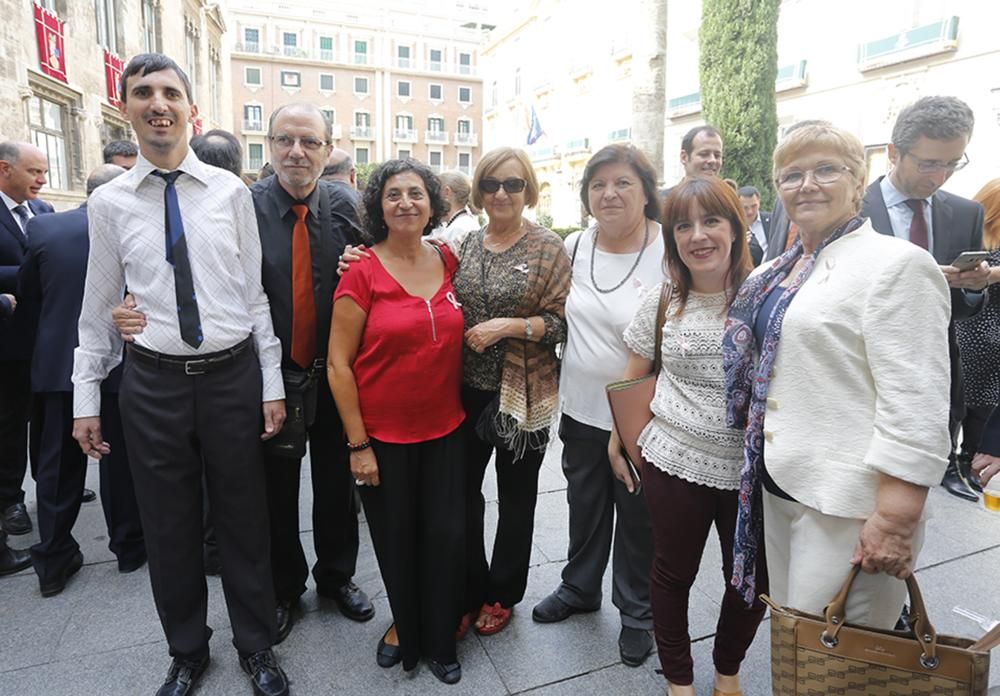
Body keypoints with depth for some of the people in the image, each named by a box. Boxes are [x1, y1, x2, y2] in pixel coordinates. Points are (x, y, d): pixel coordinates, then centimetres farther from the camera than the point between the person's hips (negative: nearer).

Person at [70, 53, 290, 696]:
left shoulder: (231, 191, 0)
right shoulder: (109, 202, 4)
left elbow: (255, 294, 0)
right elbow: (99, 306, 8)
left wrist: (272, 384, -2)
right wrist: (86, 398, 7)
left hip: (232, 374, -1)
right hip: (153, 381, 1)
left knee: (244, 520, 11)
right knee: (169, 528, 13)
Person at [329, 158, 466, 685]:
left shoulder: (448, 260, 1)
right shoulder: (363, 273, -11)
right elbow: (338, 364, -10)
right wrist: (357, 444, -11)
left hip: (445, 429, 3)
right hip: (383, 436, -3)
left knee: (446, 538, 8)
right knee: (396, 540, 13)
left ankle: (438, 641, 34)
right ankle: (405, 626, 42)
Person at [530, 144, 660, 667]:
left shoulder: (670, 253, -15)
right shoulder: (574, 246, 0)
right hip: (580, 409, 5)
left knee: (637, 517, 14)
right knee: (584, 506, 23)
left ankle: (637, 612, 39)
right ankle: (579, 588, 47)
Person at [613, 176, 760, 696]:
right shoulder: (660, 301, -2)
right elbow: (633, 378, 9)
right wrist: (619, 440, 10)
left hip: (751, 468, 0)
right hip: (673, 463, 0)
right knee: (673, 574, 14)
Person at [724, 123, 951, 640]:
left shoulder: (896, 264, -12)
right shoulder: (779, 270, 11)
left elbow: (914, 404, -18)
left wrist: (895, 520, -21)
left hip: (846, 500, -7)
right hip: (780, 481, 8)